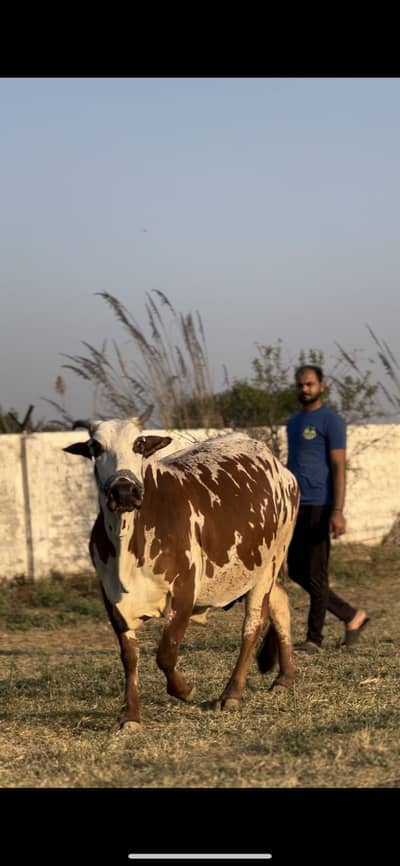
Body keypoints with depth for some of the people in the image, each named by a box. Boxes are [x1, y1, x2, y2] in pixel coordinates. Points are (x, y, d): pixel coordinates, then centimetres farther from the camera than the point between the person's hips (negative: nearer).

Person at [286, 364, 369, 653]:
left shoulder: (331, 421, -7)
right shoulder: (293, 422, 17)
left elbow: (339, 467, -12)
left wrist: (337, 512, -19)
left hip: (319, 507, -8)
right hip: (295, 507, 8)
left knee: (315, 574, -4)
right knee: (297, 572, 9)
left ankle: (314, 638, 5)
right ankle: (351, 616, 19)